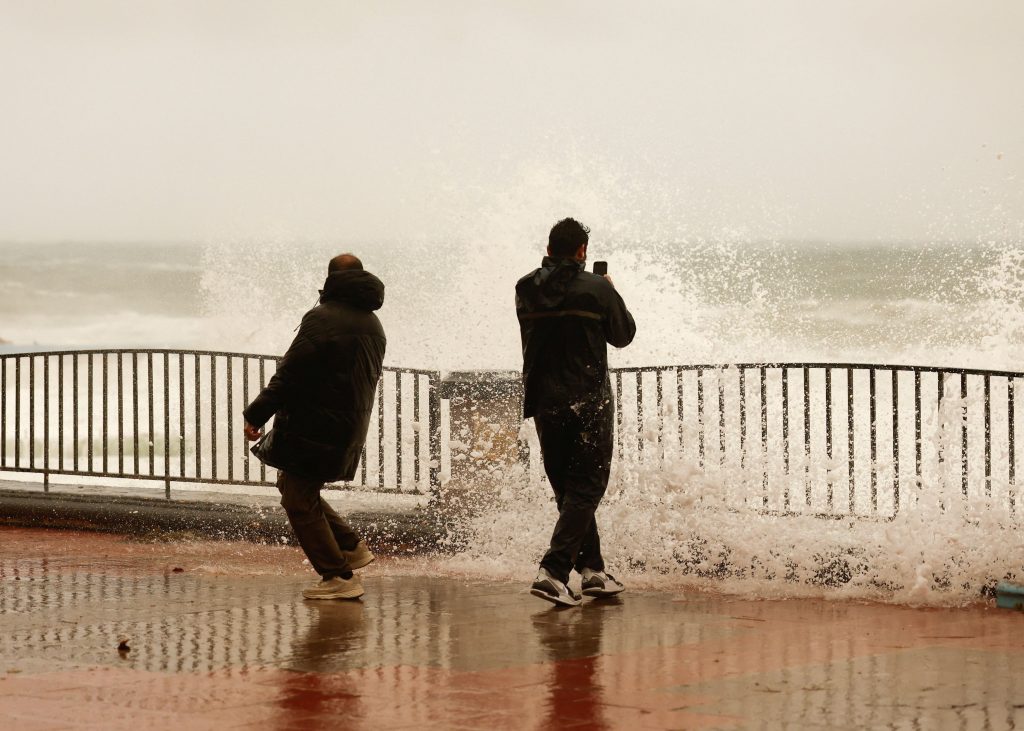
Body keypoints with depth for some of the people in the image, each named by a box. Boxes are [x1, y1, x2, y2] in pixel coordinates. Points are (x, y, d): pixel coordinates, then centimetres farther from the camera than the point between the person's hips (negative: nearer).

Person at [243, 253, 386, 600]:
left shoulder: (323, 318, -14)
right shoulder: (372, 325, 13)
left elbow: (289, 375, -18)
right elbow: (370, 378, 21)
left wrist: (256, 414, -14)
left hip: (315, 426, -9)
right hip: (352, 426, 9)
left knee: (299, 500, -2)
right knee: (298, 488, 22)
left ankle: (339, 577, -6)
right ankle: (352, 547, 18)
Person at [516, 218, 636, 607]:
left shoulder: (526, 290, 0)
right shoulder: (596, 289, -10)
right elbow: (623, 335, 2)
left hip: (543, 403, 5)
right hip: (588, 403, -5)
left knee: (569, 490, 16)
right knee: (585, 490, -2)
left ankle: (592, 568, 20)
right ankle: (552, 572, -16)